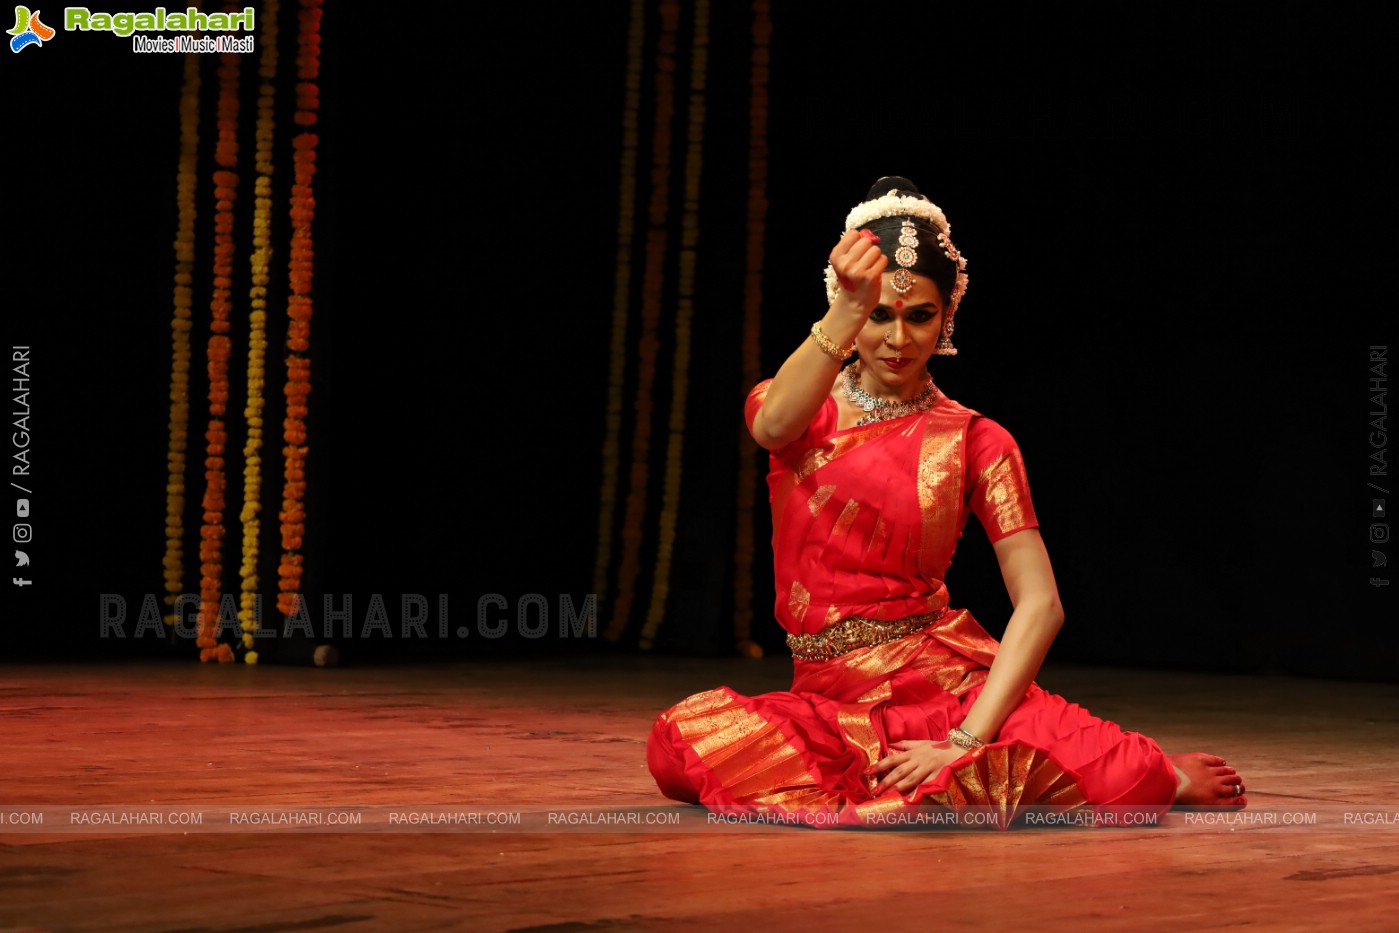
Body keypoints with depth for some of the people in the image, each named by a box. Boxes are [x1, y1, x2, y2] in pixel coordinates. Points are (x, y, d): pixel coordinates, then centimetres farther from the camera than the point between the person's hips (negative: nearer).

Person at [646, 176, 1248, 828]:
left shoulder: (974, 442, 3)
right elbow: (774, 426, -21)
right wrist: (848, 310, -39)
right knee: (681, 741, -26)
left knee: (1114, 781, -32)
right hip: (829, 696, 4)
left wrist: (968, 741, -19)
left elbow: (1039, 603, -6)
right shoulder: (806, 412, 6)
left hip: (947, 682, -4)